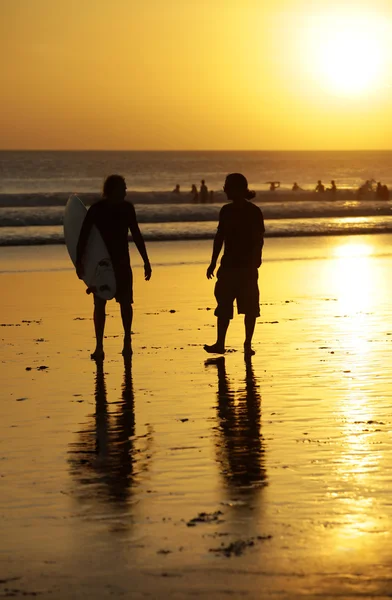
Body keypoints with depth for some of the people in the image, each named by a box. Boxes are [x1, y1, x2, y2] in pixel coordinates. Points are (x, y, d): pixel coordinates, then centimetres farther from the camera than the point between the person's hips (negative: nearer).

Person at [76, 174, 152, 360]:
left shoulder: (127, 208, 0)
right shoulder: (96, 209, -10)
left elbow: (136, 235, 8)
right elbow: (83, 236, -10)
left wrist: (146, 262, 8)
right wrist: (79, 262, -17)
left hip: (121, 261, 2)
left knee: (125, 302, 3)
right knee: (99, 304, -4)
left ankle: (127, 342, 18)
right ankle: (99, 347, 0)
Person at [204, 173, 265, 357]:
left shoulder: (254, 212, -6)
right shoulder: (226, 211, 8)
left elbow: (259, 239, -6)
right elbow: (219, 237, 13)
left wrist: (255, 262, -15)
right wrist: (213, 262, 11)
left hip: (247, 266, -4)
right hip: (229, 265, 4)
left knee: (250, 307, 0)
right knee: (223, 306, 3)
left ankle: (248, 345, 8)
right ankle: (220, 343, 7)